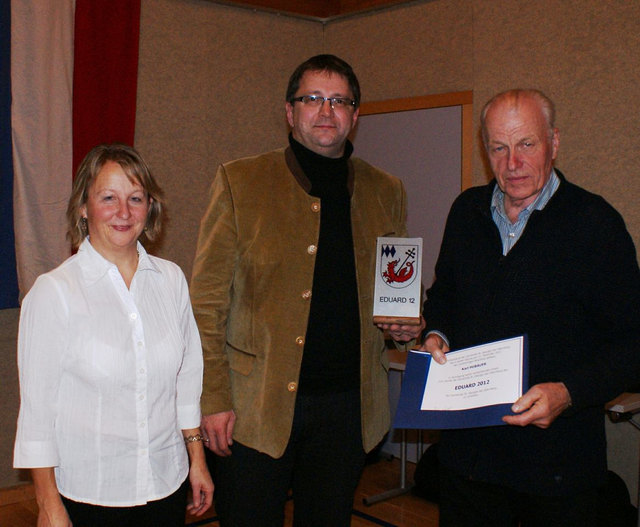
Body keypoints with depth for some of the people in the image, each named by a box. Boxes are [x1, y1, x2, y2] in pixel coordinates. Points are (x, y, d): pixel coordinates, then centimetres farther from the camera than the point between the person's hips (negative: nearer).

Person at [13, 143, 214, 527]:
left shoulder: (171, 279, -1)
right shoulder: (54, 292, -12)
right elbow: (37, 405, -9)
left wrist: (197, 459, 11)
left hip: (168, 482, 3)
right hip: (88, 494, -3)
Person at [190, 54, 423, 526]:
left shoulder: (386, 192, 8)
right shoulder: (240, 182, -2)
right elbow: (207, 301, -3)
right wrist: (213, 398, -8)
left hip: (348, 406, 3)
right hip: (256, 404, -3)